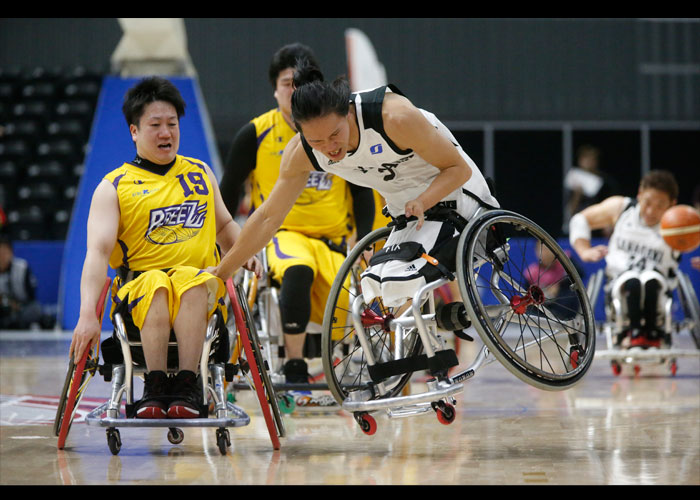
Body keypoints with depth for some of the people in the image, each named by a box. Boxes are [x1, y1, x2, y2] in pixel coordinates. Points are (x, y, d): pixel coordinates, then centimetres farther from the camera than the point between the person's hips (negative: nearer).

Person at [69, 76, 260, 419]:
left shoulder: (201, 173, 19)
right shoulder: (113, 187, 5)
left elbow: (224, 225, 34)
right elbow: (98, 252, -7)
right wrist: (88, 314, -21)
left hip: (200, 285, 2)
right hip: (137, 292, -2)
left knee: (191, 280, -35)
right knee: (157, 284, -37)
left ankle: (186, 385, -40)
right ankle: (155, 386, -37)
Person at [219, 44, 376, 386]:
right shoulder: (255, 134, 0)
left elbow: (362, 191, 11)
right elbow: (228, 193, 9)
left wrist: (363, 244, -1)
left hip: (333, 241, 2)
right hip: (281, 234, -2)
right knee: (297, 270, -39)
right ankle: (294, 368, -29)